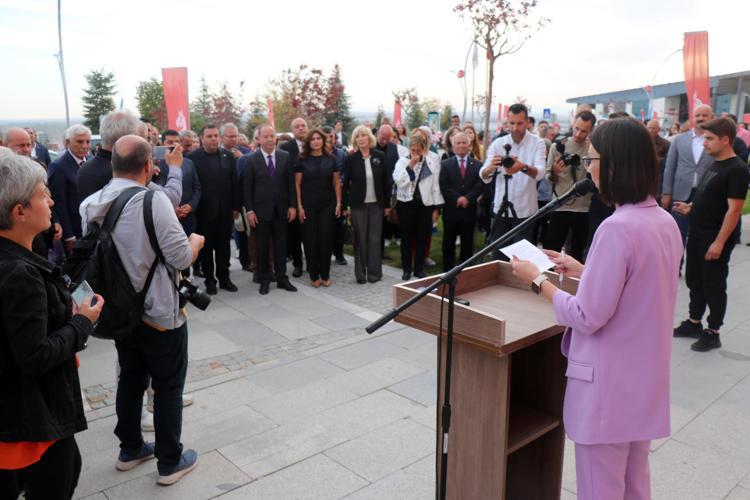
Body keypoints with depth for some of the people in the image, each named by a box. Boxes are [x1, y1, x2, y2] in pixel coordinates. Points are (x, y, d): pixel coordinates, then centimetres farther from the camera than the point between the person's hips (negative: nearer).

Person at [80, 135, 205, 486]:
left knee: (130, 380, 22)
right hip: (160, 313, -6)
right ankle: (170, 462, 22)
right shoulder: (153, 200, -22)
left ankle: (130, 448, 38)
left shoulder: (91, 204, -2)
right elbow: (181, 258, -21)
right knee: (168, 389, 9)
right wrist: (196, 241, 0)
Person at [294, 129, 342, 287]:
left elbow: (336, 182, 6)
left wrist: (338, 203, 0)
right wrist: (299, 206, -6)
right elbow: (297, 184, 0)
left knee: (326, 239, 3)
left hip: (327, 205, 1)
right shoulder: (302, 160, 1)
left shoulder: (331, 159, 4)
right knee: (310, 240, 3)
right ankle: (314, 275, 14)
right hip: (308, 205, -1)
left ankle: (325, 275, 14)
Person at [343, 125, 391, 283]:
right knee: (360, 239, 4)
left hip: (376, 204, 1)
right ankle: (361, 274, 13)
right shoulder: (350, 159, -3)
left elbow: (386, 181, 4)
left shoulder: (380, 156, 0)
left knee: (375, 238, 4)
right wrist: (345, 205, -3)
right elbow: (345, 183, 0)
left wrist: (387, 204, 3)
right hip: (358, 204, -1)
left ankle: (374, 272, 14)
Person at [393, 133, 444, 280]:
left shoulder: (432, 164, 2)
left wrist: (437, 208, -1)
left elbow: (436, 187, 2)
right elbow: (399, 181, -13)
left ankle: (419, 269, 20)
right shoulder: (402, 162, 0)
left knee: (422, 238, 7)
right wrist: (410, 165, -15)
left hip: (425, 205, 1)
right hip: (406, 204, 0)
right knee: (406, 237, 7)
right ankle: (406, 269, 19)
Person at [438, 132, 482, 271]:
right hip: (451, 209, 0)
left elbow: (480, 185, -3)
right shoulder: (445, 164, 4)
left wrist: (467, 198, -17)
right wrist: (457, 199, -16)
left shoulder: (477, 164, 6)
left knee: (467, 244, 7)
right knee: (448, 243, 6)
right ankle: (447, 271, 16)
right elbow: (444, 186, -5)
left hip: (469, 210, 1)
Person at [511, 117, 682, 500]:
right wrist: (583, 271, 12)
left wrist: (538, 280, -11)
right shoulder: (665, 222, 3)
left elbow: (587, 317, -23)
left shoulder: (617, 228, -25)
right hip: (645, 378, 9)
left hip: (609, 383, -9)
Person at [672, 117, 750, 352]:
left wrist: (719, 242, -23)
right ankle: (694, 323, 31)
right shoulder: (714, 165, 10)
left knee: (714, 286, 3)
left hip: (715, 240, -8)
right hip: (697, 235, 9)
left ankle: (712, 333, 16)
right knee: (694, 281, 17)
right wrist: (690, 209, 6)